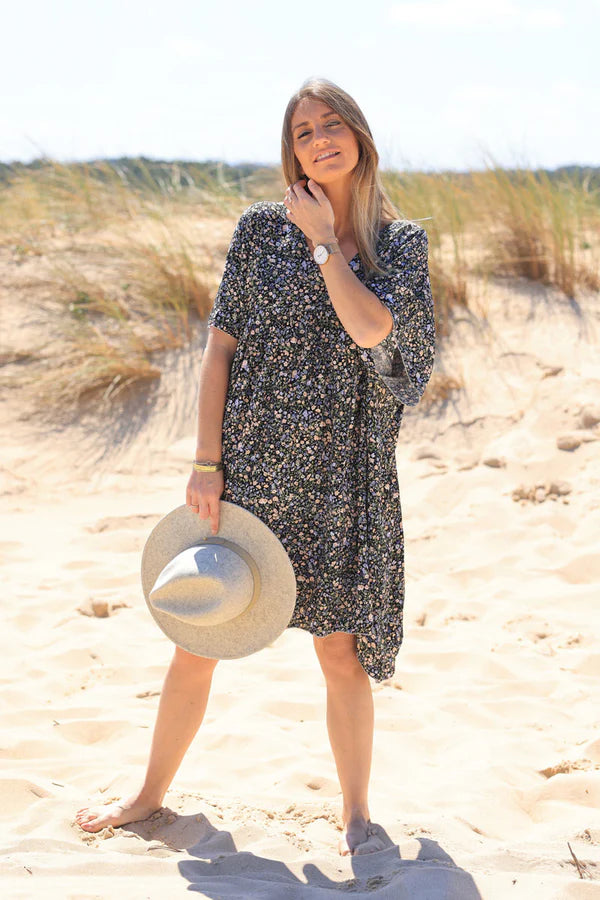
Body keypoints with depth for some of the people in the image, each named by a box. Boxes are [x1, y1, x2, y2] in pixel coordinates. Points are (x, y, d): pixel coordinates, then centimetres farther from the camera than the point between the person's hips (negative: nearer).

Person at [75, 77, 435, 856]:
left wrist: (321, 238, -8)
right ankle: (153, 794, 28)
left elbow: (371, 327, -16)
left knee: (341, 649, 4)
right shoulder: (262, 227, 2)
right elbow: (221, 346, 0)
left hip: (343, 476, 0)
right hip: (250, 462, 1)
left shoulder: (401, 242, 3)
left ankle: (357, 816, 21)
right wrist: (207, 463, -5)